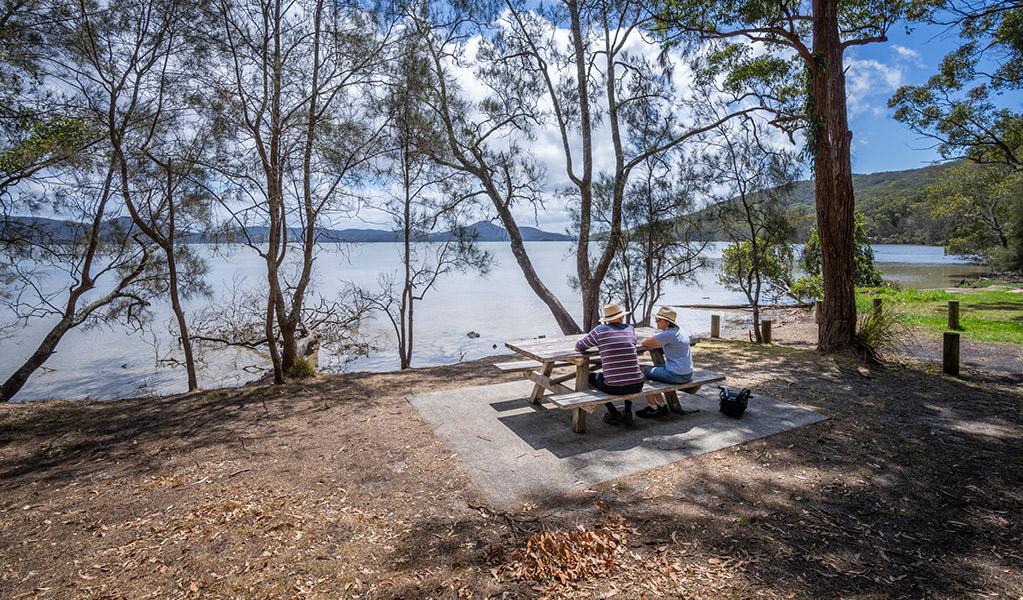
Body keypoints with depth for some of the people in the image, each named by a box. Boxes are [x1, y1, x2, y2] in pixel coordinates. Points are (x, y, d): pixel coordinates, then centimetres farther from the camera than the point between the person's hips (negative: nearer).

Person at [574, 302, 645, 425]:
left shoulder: (600, 330, -2)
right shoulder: (630, 329, 8)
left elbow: (578, 347, 10)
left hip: (613, 387, -3)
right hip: (637, 385, 4)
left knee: (590, 377, 25)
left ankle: (614, 413, 19)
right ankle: (628, 411, 25)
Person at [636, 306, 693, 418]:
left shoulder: (669, 334, -22)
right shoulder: (678, 330, 9)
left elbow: (644, 343, -19)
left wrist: (649, 339, 3)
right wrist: (652, 338, 6)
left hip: (677, 375, -10)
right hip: (687, 373, 10)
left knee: (641, 372, 1)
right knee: (651, 370, 24)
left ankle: (653, 408, 12)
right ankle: (661, 405, 25)